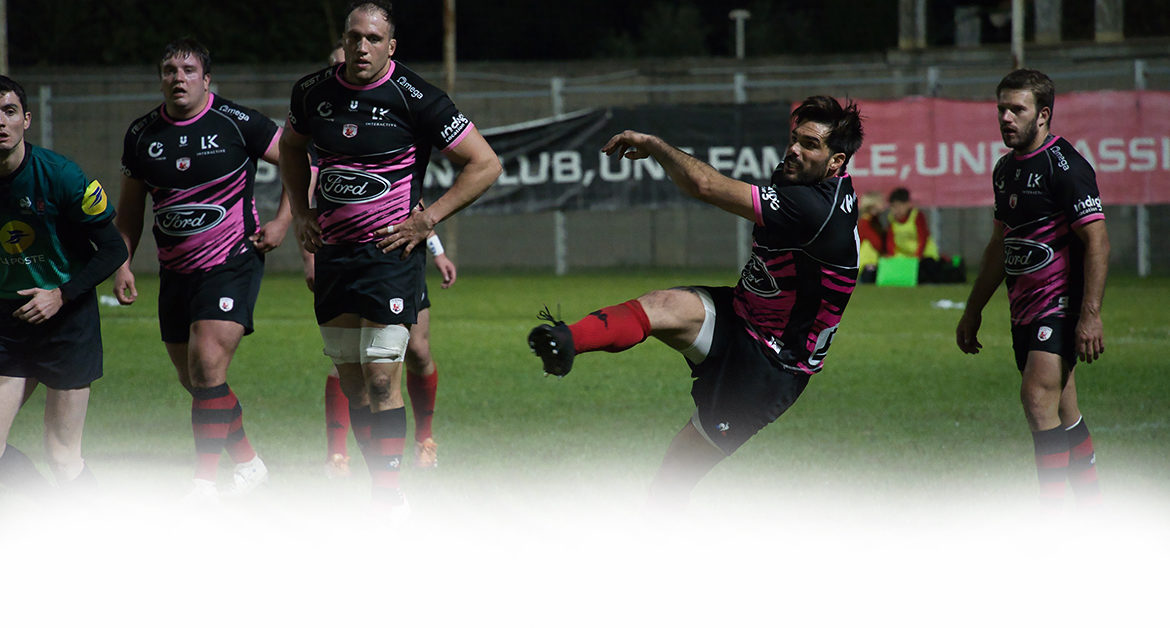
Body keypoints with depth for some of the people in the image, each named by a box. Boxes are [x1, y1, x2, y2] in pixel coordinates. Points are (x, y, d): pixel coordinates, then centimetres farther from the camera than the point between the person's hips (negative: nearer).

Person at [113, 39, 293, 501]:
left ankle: (204, 484, -13)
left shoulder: (237, 123, -9)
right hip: (175, 272, 6)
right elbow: (130, 204, 16)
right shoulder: (141, 134, 4)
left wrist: (282, 221, -6)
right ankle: (248, 463, 30)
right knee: (193, 380, 11)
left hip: (232, 262, -6)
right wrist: (122, 263, 9)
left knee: (207, 368, -18)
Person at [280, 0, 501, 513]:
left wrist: (428, 220, -8)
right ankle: (382, 494, 15)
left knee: (381, 379, -11)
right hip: (332, 252, 5)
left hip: (389, 251, -5)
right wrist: (301, 212, 16)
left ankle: (393, 501, -6)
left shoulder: (414, 98, -11)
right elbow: (291, 147, 27)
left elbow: (485, 164, -5)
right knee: (351, 384, 6)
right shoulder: (312, 92, 4)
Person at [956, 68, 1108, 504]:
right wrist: (973, 312, 26)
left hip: (1063, 303, -9)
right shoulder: (1006, 169, 14)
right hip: (1025, 311, 9)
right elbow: (999, 246, 25)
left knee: (1038, 397, -21)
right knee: (1062, 415, 12)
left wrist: (1090, 315, -24)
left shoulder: (1064, 165, -13)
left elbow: (1096, 241, -17)